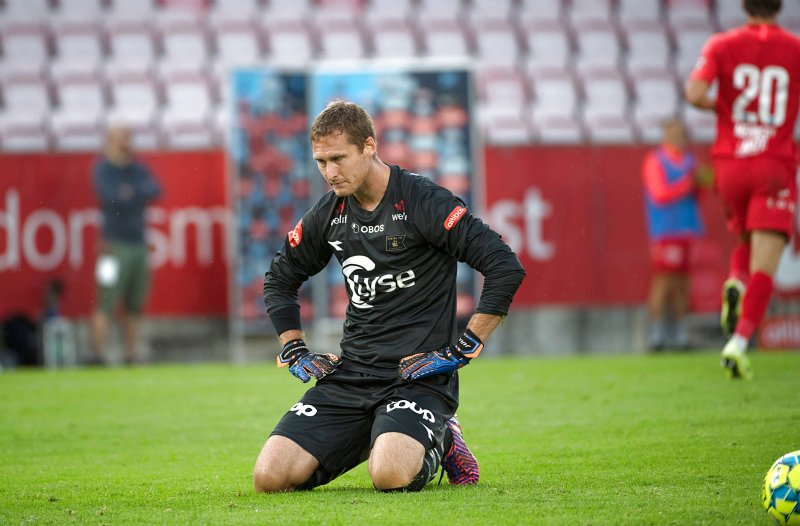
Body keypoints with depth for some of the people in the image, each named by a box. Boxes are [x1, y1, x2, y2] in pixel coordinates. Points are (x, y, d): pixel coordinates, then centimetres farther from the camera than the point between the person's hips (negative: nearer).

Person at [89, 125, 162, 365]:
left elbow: (156, 190, -2)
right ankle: (97, 355, -13)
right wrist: (140, 195, -2)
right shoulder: (103, 170, -4)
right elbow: (112, 198, -18)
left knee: (134, 307, 8)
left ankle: (132, 356, 12)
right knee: (106, 303, -11)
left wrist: (132, 192, -14)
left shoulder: (138, 169, 13)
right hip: (115, 245, -6)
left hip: (139, 244, 6)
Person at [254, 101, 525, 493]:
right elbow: (279, 280, 28)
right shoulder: (329, 213, 10)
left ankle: (438, 442, 3)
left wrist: (463, 349, -14)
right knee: (270, 477, -12)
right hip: (351, 374, 6)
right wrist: (294, 352, 15)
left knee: (391, 476, -34)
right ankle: (369, 439, 15)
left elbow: (506, 268, -15)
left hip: (418, 376, -6)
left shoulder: (423, 202, -9)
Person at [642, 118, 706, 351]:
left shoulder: (689, 160, 16)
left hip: (688, 230, 6)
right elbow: (660, 195, -12)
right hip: (666, 233, -6)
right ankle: (656, 333, -9)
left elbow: (696, 196, 16)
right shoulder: (655, 161, -4)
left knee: (682, 281, 7)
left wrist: (698, 182, -5)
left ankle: (681, 333, 10)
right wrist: (688, 183, -13)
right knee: (664, 280, -10)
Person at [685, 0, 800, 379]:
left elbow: (695, 92, -13)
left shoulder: (722, 45, 1)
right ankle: (739, 343, -26)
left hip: (730, 163, 2)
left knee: (748, 241, 27)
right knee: (764, 269, -8)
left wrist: (719, 106, 7)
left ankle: (736, 283, -4)